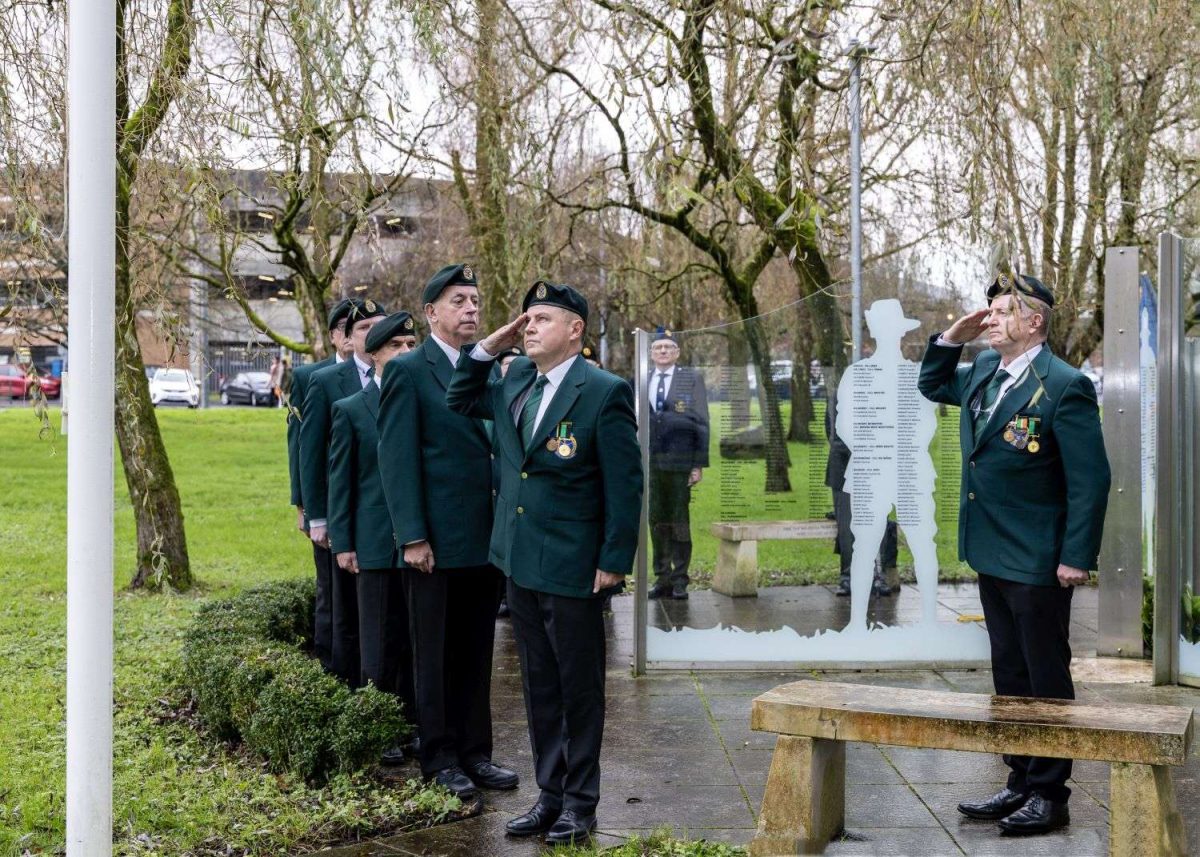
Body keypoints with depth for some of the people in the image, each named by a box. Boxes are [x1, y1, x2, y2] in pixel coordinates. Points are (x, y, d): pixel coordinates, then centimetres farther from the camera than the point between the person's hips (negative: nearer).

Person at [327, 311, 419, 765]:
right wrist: (342, 544, -4)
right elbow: (340, 481, 1)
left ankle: (411, 723, 19)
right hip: (376, 544, -3)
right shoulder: (350, 411, 1)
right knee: (380, 642, 2)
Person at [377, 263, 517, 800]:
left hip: (485, 539, 5)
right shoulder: (408, 371, -6)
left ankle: (474, 752, 24)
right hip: (435, 543, -5)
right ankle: (440, 759, 18)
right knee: (435, 656, 7)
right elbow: (397, 458, -10)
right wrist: (412, 537, -15)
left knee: (476, 655, 13)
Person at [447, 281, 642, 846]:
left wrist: (615, 562, -15)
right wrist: (487, 349, 8)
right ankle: (550, 793, 25)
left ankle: (580, 803, 18)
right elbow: (460, 401, 24)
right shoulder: (514, 382, 9)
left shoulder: (605, 392, -12)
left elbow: (624, 484, -12)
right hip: (520, 565, 7)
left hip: (573, 568, -7)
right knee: (539, 687, 14)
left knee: (579, 689, 6)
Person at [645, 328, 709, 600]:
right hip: (649, 463, 2)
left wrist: (699, 464, -5)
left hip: (680, 462, -2)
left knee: (679, 521, 2)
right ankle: (662, 578, 13)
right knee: (657, 521, 6)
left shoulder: (692, 379, 3)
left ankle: (680, 580, 8)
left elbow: (701, 423, 0)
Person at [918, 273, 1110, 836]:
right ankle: (1021, 783, 26)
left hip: (1038, 562, -8)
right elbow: (932, 386, 27)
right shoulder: (983, 371, 8)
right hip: (992, 556, 8)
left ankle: (1050, 795, 13)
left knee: (1046, 681, 3)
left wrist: (1077, 557, -19)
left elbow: (1090, 479, -17)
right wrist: (950, 339, 8)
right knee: (1009, 678, 15)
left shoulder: (1064, 386, -16)